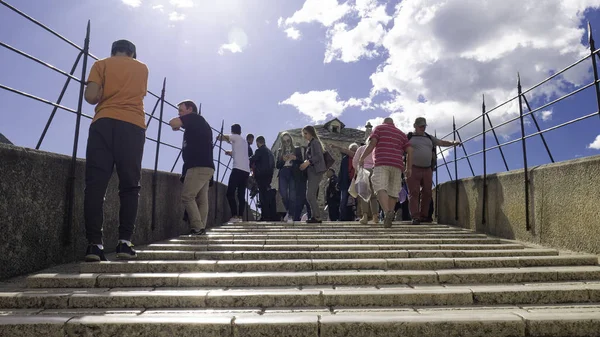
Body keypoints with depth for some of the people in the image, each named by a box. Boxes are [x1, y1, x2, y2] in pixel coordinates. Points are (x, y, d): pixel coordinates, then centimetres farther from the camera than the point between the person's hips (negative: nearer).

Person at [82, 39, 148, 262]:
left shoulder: (101, 64, 14)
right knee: (130, 186, 1)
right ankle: (125, 242, -6)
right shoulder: (142, 68, 21)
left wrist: (105, 96, 21)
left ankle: (94, 244, -10)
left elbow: (91, 96, 1)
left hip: (104, 124, 0)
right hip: (133, 127, 1)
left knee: (95, 185, -3)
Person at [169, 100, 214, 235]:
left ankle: (197, 228, -14)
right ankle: (201, 228, 0)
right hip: (205, 166, 10)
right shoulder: (201, 124, 29)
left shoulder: (194, 118, 1)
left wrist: (177, 126, 10)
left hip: (199, 166, -10)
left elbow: (173, 123, -13)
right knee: (202, 200, 3)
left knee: (187, 196, -11)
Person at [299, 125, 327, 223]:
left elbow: (319, 156, -17)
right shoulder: (310, 144, 22)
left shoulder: (315, 142, -5)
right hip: (311, 172, 10)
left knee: (310, 195, -13)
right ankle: (315, 216, 10)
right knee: (311, 196, 7)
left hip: (315, 171, -10)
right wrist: (305, 163, 6)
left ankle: (317, 217, -10)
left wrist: (308, 162, -24)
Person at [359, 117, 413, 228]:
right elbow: (410, 150, 11)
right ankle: (388, 218, 6)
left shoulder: (379, 128, 14)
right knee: (393, 192, 10)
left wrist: (362, 158, -1)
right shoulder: (401, 133, 24)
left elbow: (372, 143, -4)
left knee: (381, 189, -16)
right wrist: (408, 169, 12)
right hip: (397, 165, 4)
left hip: (381, 163, -4)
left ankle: (387, 212, -39)